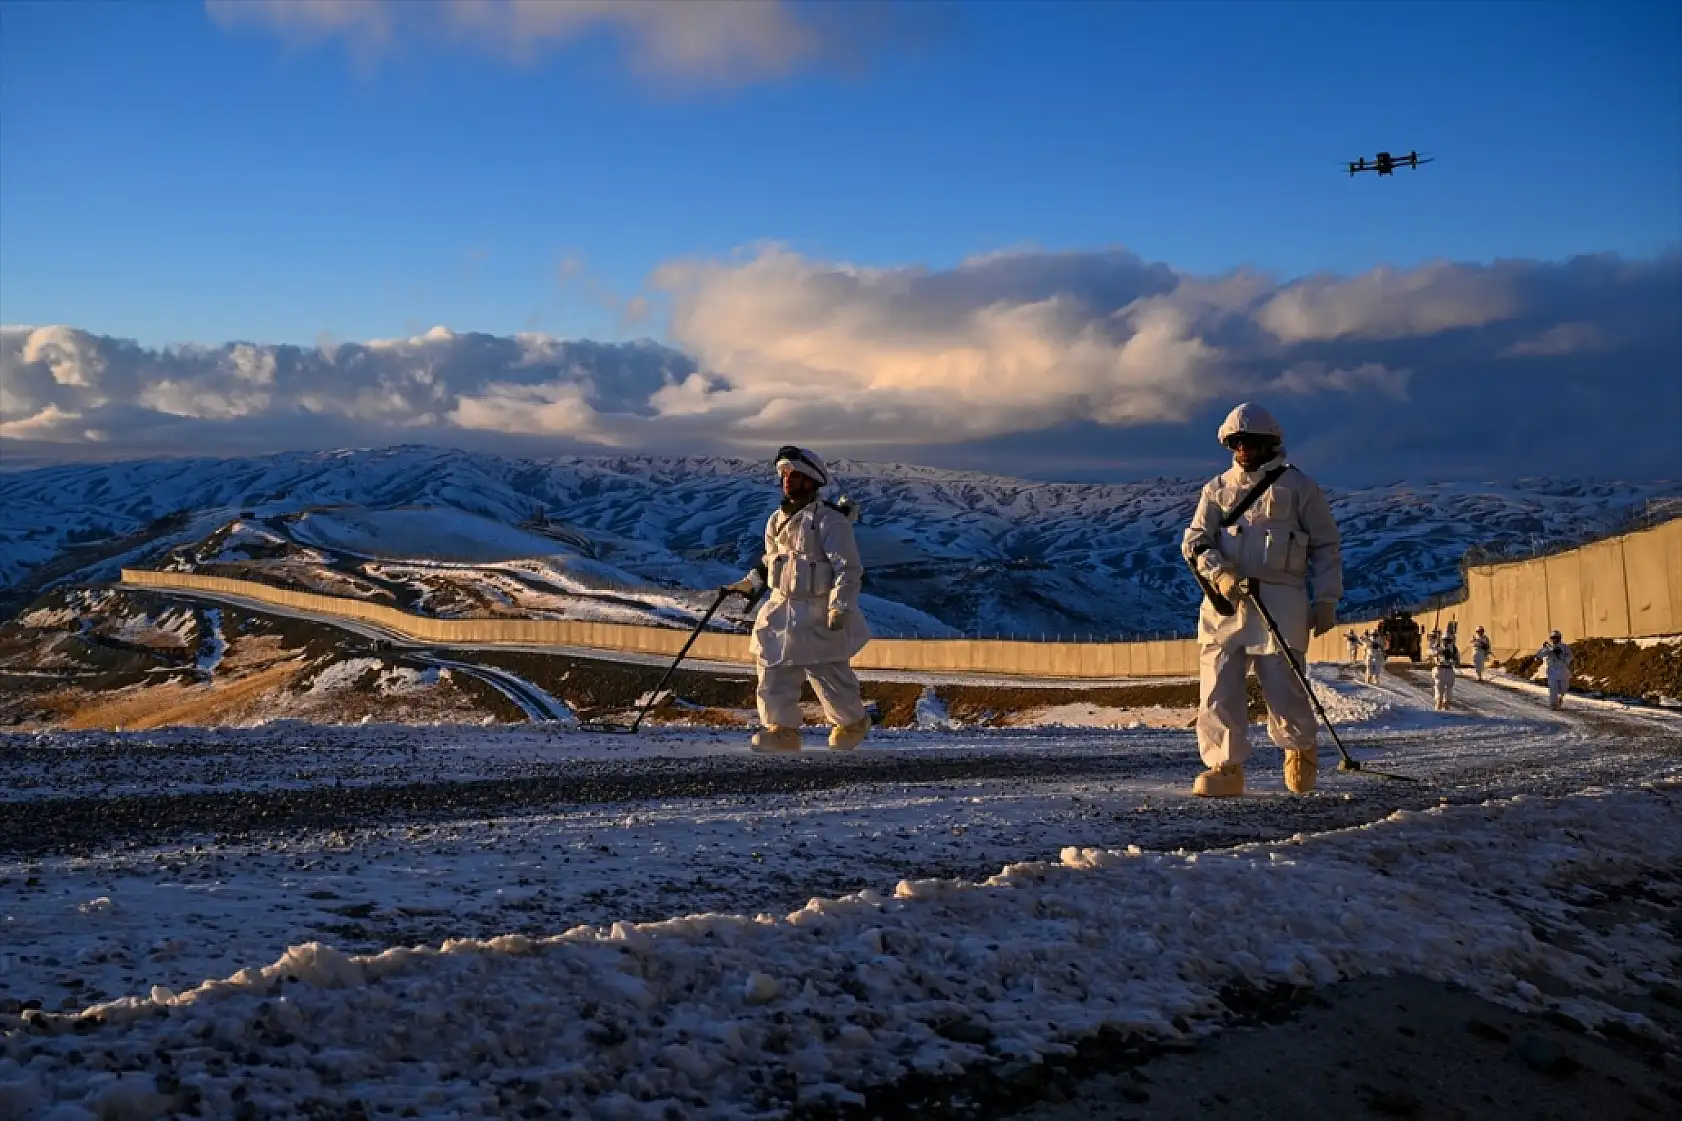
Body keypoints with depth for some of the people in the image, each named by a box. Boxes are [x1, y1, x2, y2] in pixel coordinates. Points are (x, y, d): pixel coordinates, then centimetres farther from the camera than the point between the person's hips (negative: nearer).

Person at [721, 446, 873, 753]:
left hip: (818, 614, -7)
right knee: (773, 668, 3)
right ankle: (782, 730, 13)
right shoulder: (777, 519, 10)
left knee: (828, 673, 1)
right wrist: (748, 585, 19)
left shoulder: (829, 520, -15)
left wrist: (840, 607, -23)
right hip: (781, 608, 7)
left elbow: (848, 568, -17)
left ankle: (852, 722, 25)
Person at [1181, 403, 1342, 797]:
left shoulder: (1298, 486, 9)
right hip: (1224, 601, 3)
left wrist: (1326, 601, 3)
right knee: (1218, 686, -5)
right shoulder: (1217, 488, 15)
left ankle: (1301, 750, 22)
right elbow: (1194, 541, 6)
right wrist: (1221, 575, -13)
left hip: (1279, 600, -3)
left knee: (1282, 686, -6)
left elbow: (1326, 547, 10)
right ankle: (1226, 767, 4)